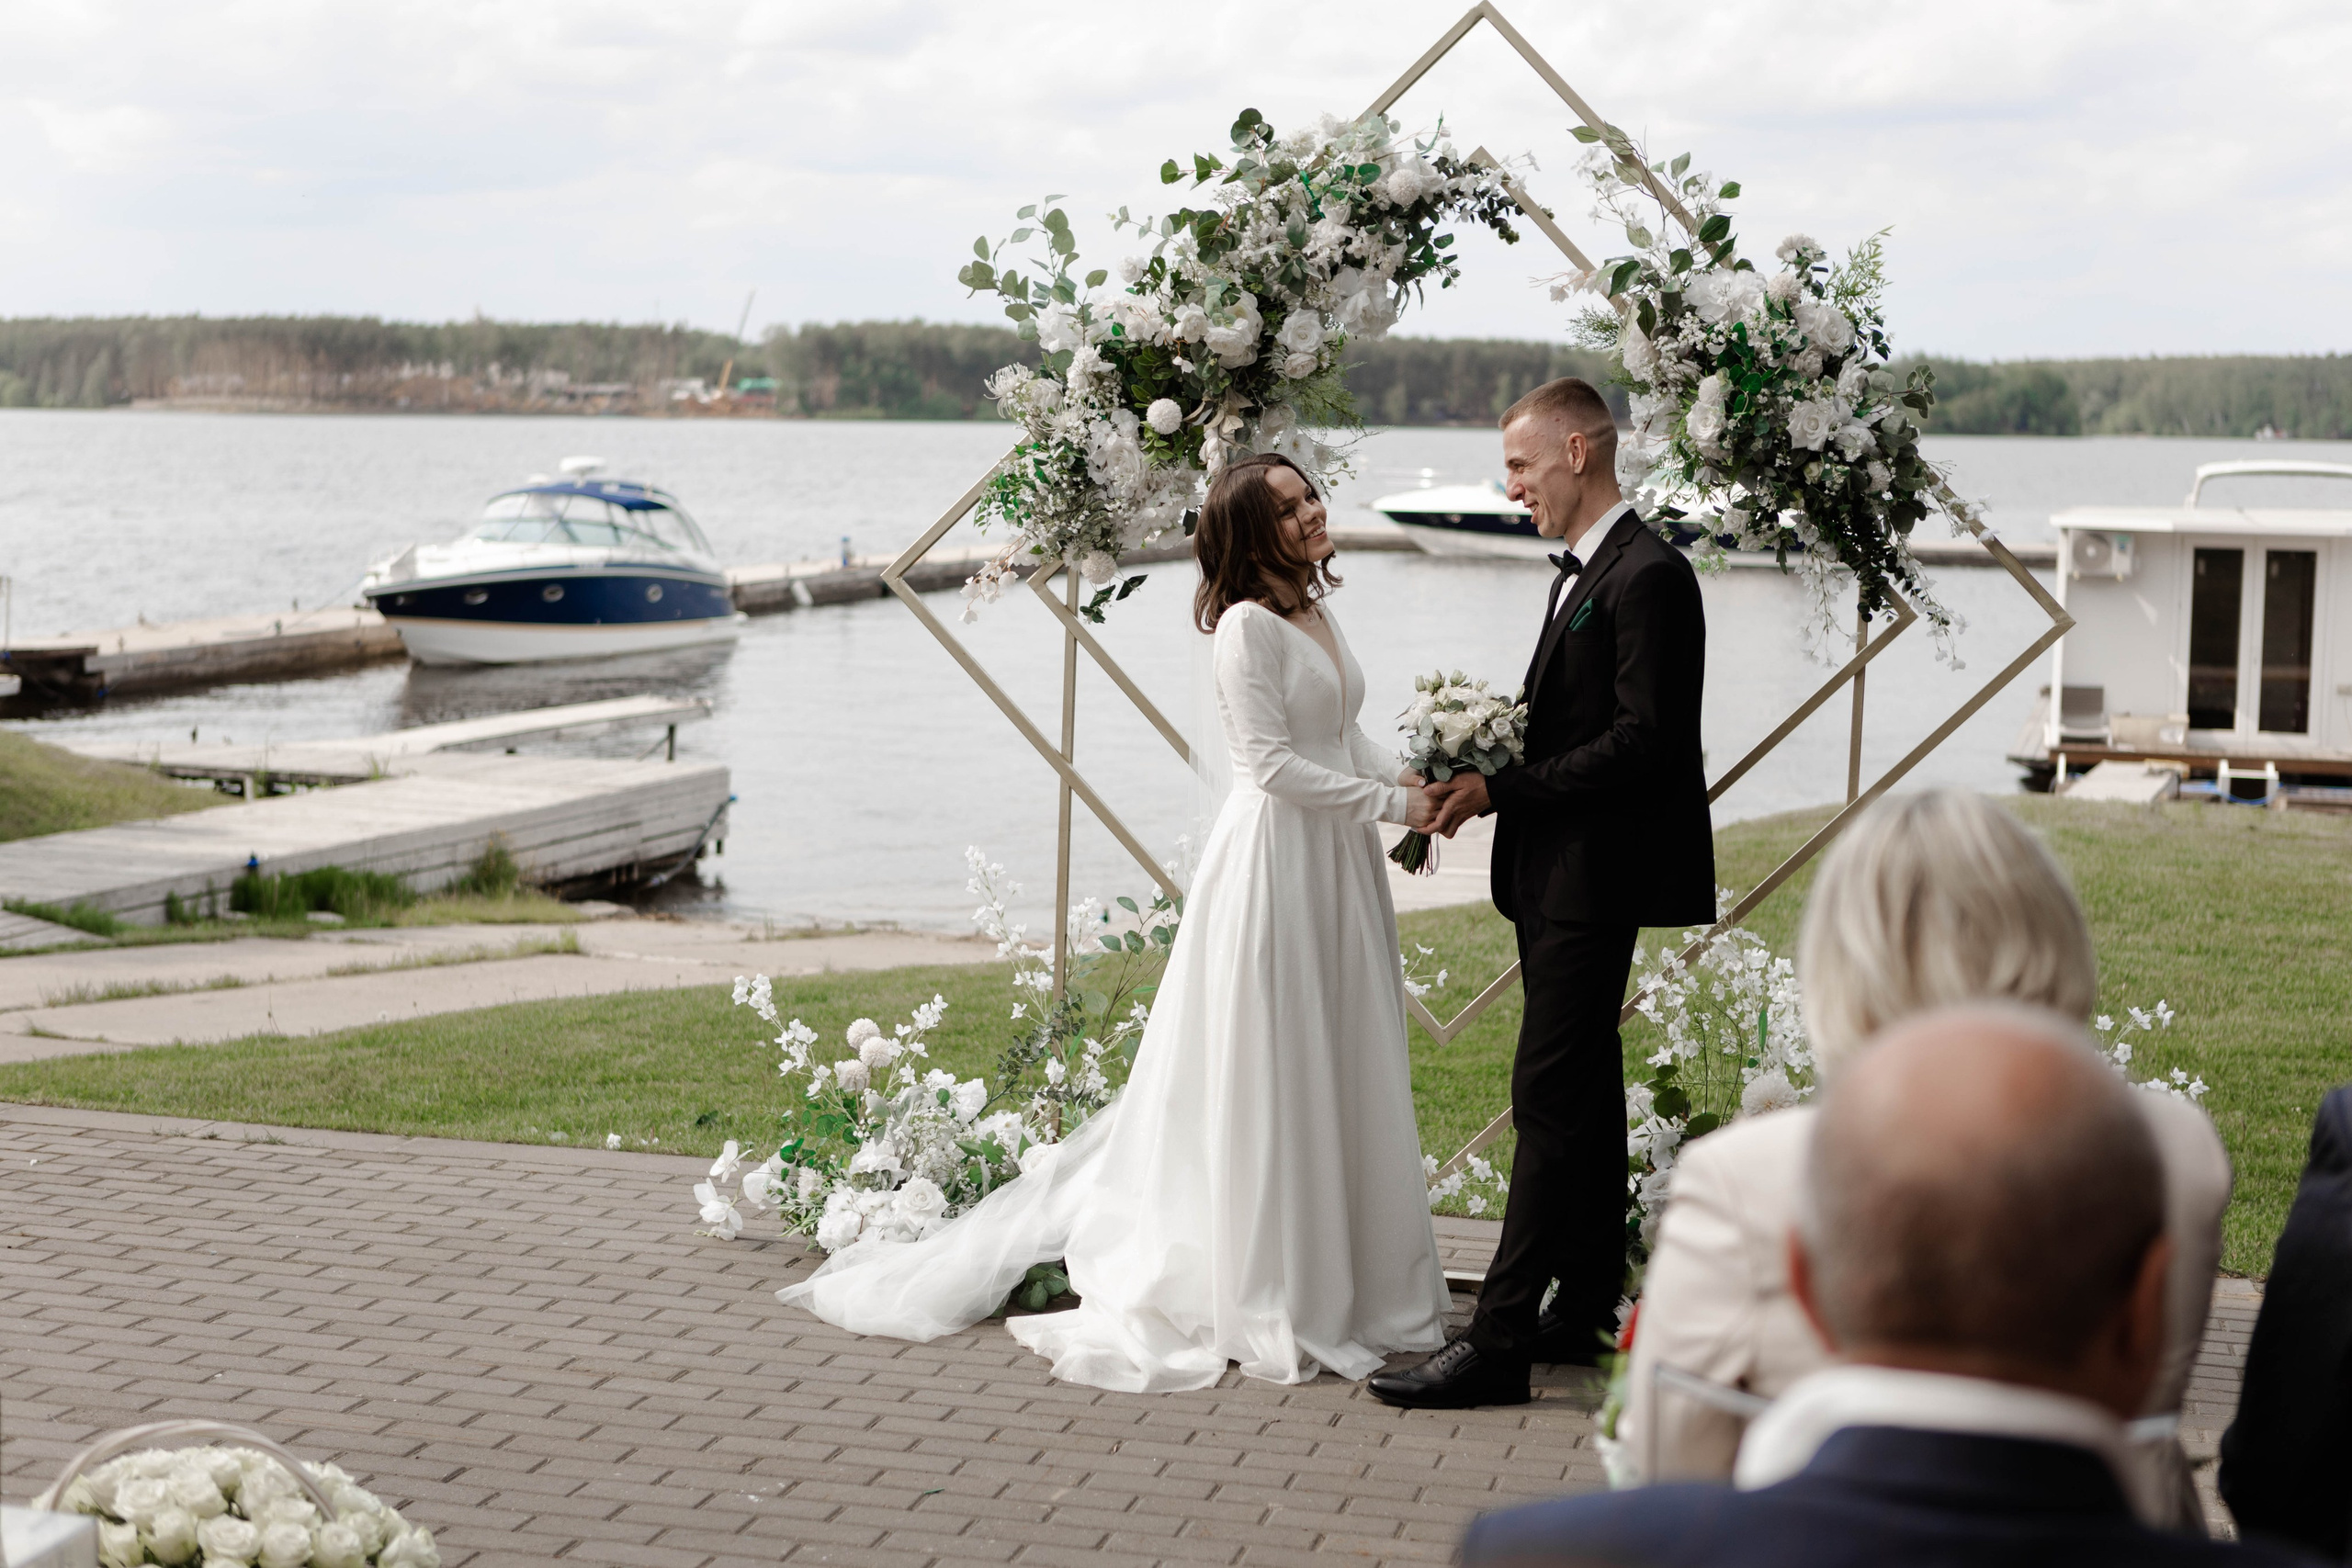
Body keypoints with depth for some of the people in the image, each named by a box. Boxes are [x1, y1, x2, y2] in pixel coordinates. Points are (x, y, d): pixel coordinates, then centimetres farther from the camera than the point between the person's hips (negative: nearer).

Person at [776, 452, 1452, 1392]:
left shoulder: (1319, 616, 15)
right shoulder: (1248, 626, -13)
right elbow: (1273, 763, -18)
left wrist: (1406, 782, 0)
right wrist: (1391, 803, -17)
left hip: (1338, 859, 9)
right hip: (1274, 857, -9)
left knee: (1340, 1073, 12)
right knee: (1264, 1081, -2)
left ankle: (1346, 1284, 20)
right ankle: (1262, 1303, 6)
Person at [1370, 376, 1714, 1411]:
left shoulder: (1647, 576, -15)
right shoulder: (1587, 573, 17)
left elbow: (1643, 742, -21)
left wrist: (1504, 790, -18)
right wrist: (1484, 765, 2)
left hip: (1595, 880, -10)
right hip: (1559, 877, 10)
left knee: (1550, 1100, -11)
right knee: (1583, 1094, 14)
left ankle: (1499, 1342, -11)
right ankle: (1585, 1309, 23)